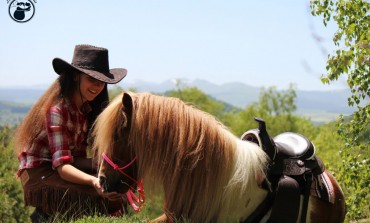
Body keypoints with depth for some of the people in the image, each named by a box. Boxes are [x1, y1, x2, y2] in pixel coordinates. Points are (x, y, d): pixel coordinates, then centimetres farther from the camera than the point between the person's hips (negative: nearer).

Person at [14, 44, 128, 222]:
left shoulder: (89, 107, 3)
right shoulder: (57, 110, -21)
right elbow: (62, 166, -29)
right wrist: (93, 181, -47)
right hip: (39, 175, -8)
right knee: (105, 199, -26)